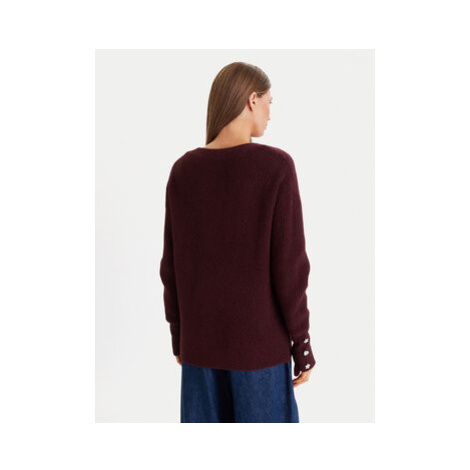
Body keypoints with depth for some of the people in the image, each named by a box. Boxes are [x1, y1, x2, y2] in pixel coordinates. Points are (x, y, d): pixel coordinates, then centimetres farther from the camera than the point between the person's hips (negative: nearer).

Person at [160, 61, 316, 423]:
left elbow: (171, 265, 1)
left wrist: (179, 335, 13)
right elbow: (289, 262, -15)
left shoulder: (183, 170, -3)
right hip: (258, 340, -4)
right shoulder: (276, 166, -15)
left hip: (200, 340, 4)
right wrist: (302, 343, -4)